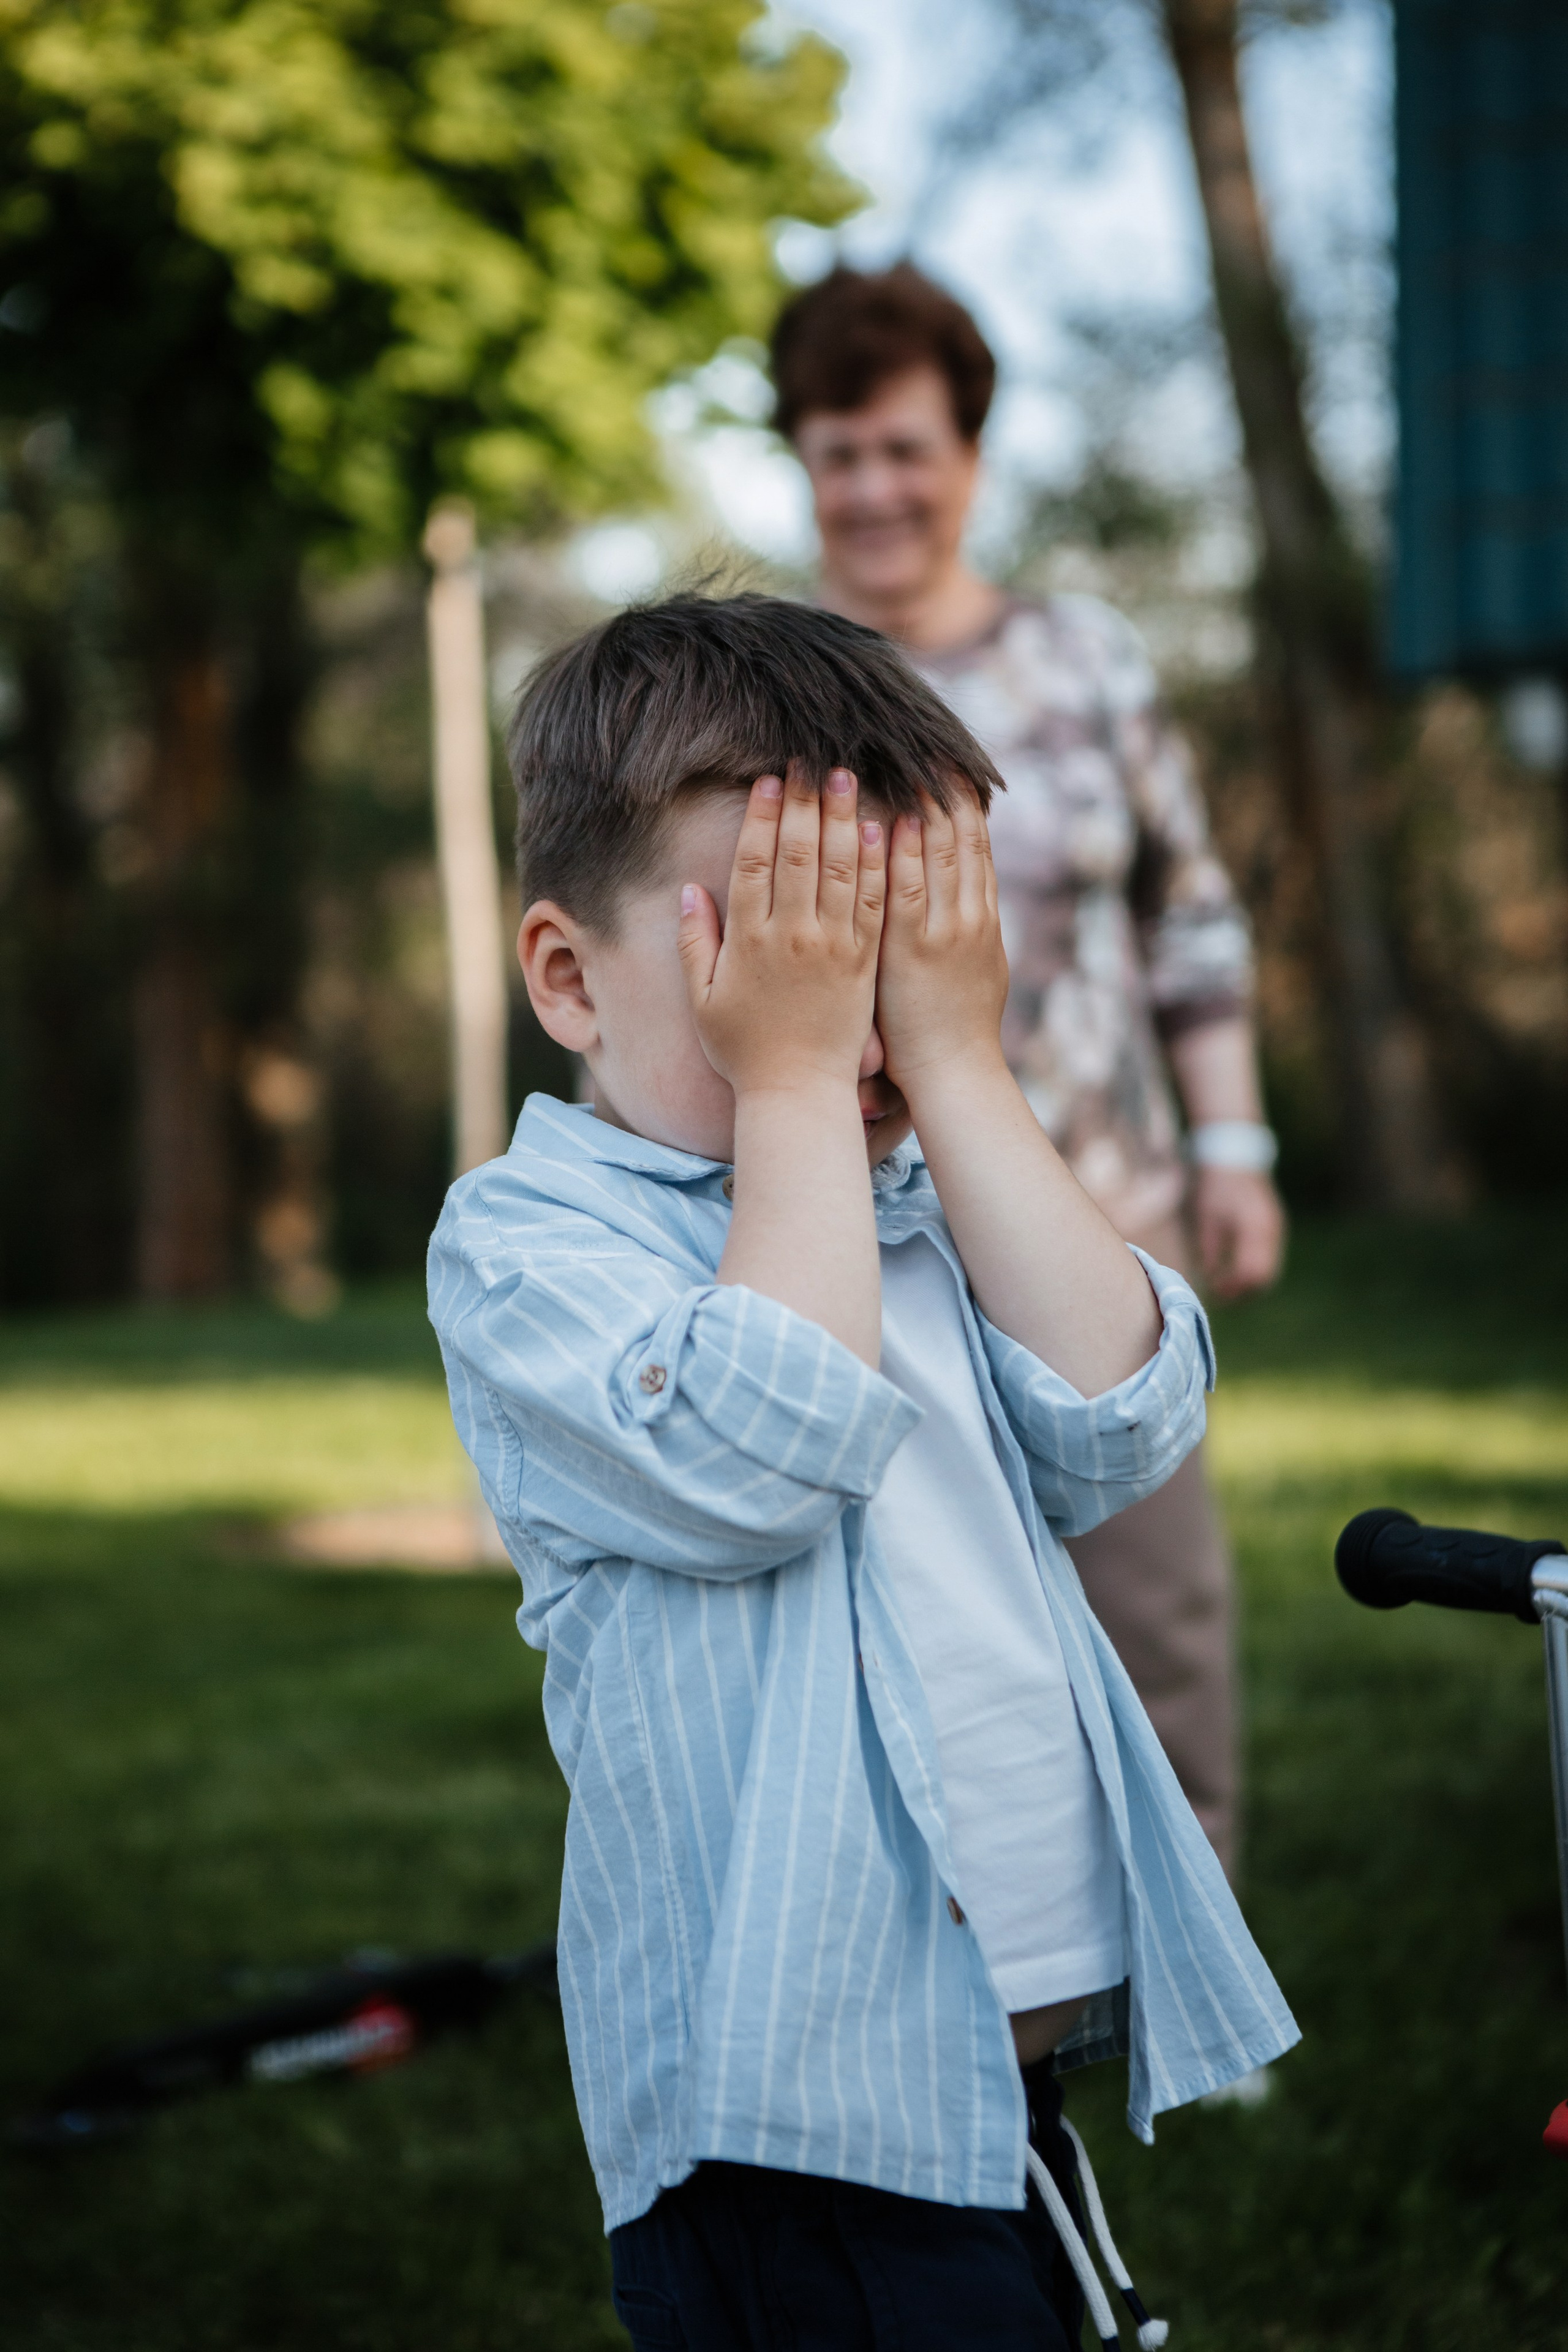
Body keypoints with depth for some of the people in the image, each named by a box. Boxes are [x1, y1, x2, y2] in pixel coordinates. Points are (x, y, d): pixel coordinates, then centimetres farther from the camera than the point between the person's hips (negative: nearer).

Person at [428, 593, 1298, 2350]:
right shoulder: (524, 1236, -8)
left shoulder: (923, 1205, 11)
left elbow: (1121, 1426, -6)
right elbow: (759, 1458, -25)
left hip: (1050, 2043, 6)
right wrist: (796, 1077, -15)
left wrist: (957, 1058, -7)